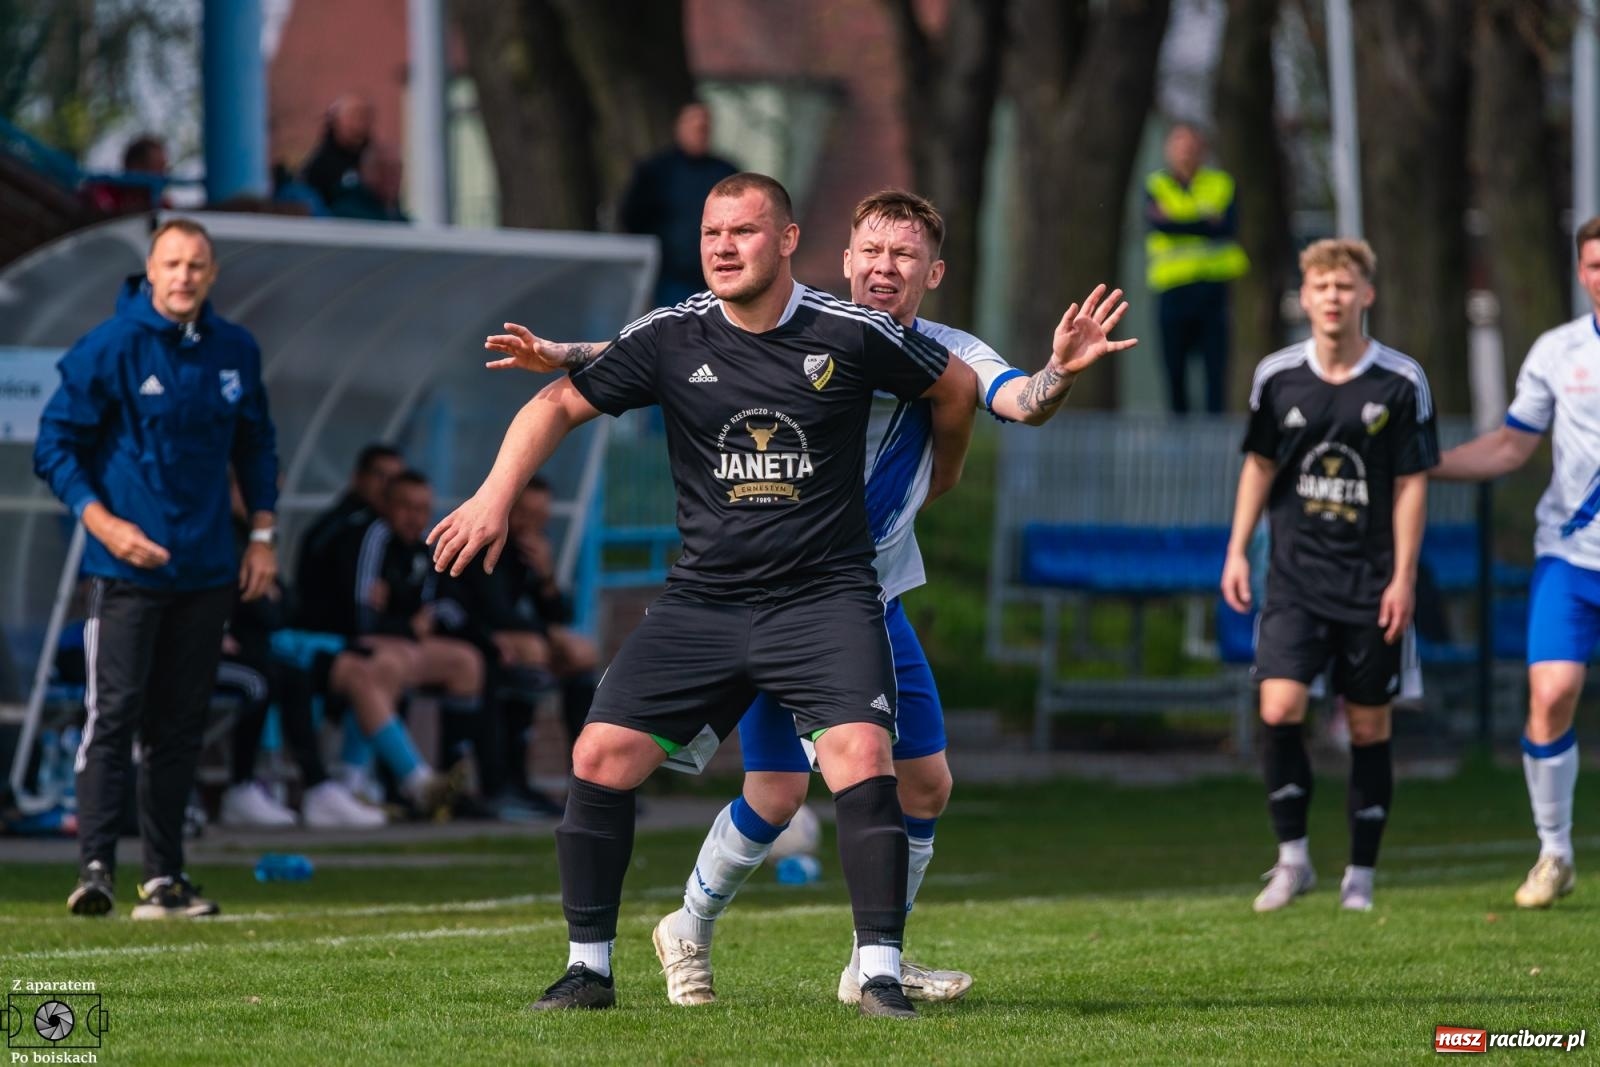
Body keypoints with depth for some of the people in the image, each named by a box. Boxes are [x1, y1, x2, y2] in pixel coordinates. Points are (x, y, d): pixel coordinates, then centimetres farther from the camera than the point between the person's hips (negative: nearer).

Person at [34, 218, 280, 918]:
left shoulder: (235, 352, 7)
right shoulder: (109, 348, -8)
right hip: (128, 567, -5)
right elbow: (55, 445, -6)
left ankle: (164, 877, 11)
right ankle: (96, 866, -14)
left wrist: (262, 533, 13)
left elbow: (256, 444, 21)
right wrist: (102, 524, -15)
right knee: (115, 713, -12)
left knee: (181, 724, 7)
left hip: (207, 571, 5)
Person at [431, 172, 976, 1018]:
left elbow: (955, 385, 11)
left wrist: (940, 475, 27)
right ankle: (588, 967, 7)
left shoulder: (850, 336, -7)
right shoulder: (670, 338, -3)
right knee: (600, 756, -6)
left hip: (825, 594, -3)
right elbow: (562, 403, 6)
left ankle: (881, 974, -13)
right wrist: (496, 494, -6)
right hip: (701, 599, 3)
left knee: (861, 758, -22)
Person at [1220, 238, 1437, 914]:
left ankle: (1360, 875, 13)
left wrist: (1403, 577, -7)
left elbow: (1411, 483, -2)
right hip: (1295, 576, 1)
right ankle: (1292, 857, -1)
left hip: (1371, 583, -1)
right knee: (1279, 708, -14)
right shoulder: (1277, 376, 1)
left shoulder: (1401, 382, -5)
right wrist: (1237, 551, 7)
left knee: (1369, 726, 3)